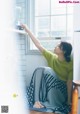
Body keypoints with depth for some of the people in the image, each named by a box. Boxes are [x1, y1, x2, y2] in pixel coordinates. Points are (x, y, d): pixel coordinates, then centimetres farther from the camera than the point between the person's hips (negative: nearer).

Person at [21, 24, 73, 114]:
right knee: (39, 70, -25)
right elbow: (38, 44, -1)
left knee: (47, 70, -29)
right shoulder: (52, 57, 0)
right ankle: (37, 101, -31)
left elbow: (69, 82, -14)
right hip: (48, 89, 4)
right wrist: (27, 29, -2)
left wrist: (69, 99, -19)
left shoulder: (70, 64, -10)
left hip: (61, 91, -3)